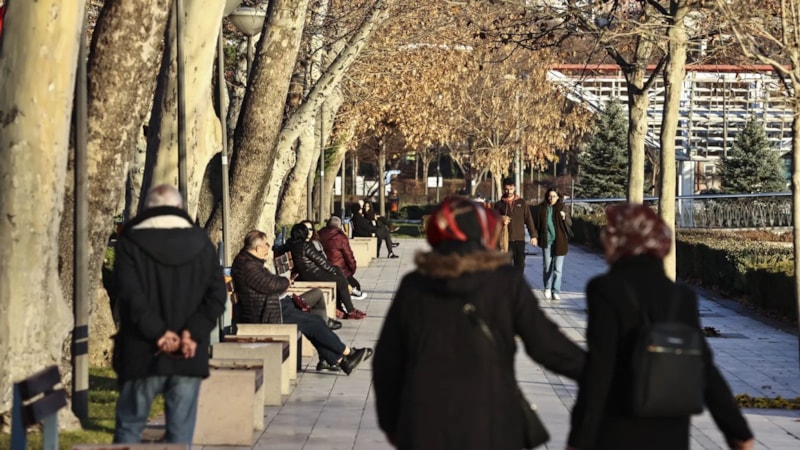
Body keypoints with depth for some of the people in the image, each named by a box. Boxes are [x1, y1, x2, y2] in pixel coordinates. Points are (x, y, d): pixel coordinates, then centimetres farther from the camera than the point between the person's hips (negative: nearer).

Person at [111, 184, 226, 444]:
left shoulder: (131, 242, -2)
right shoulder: (201, 242, 7)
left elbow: (131, 297, -14)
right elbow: (216, 296, -1)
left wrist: (159, 333, -12)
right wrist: (192, 333, -8)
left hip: (143, 354, -2)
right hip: (189, 356, 2)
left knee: (129, 426, 9)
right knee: (181, 431, 5)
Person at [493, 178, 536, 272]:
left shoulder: (522, 202, 7)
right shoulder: (499, 204, 4)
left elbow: (529, 219, 7)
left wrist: (533, 235, 1)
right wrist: (501, 221, -17)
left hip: (520, 239, 1)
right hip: (505, 239, -1)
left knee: (520, 265, 4)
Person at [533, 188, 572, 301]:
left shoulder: (561, 208, 0)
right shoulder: (542, 208, 4)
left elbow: (569, 224, -2)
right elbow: (537, 223, 11)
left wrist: (565, 217, -21)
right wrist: (536, 237, 4)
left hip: (559, 241, -1)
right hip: (547, 241, 1)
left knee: (558, 268, -3)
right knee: (547, 266, 6)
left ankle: (556, 291, 1)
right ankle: (547, 288, 25)